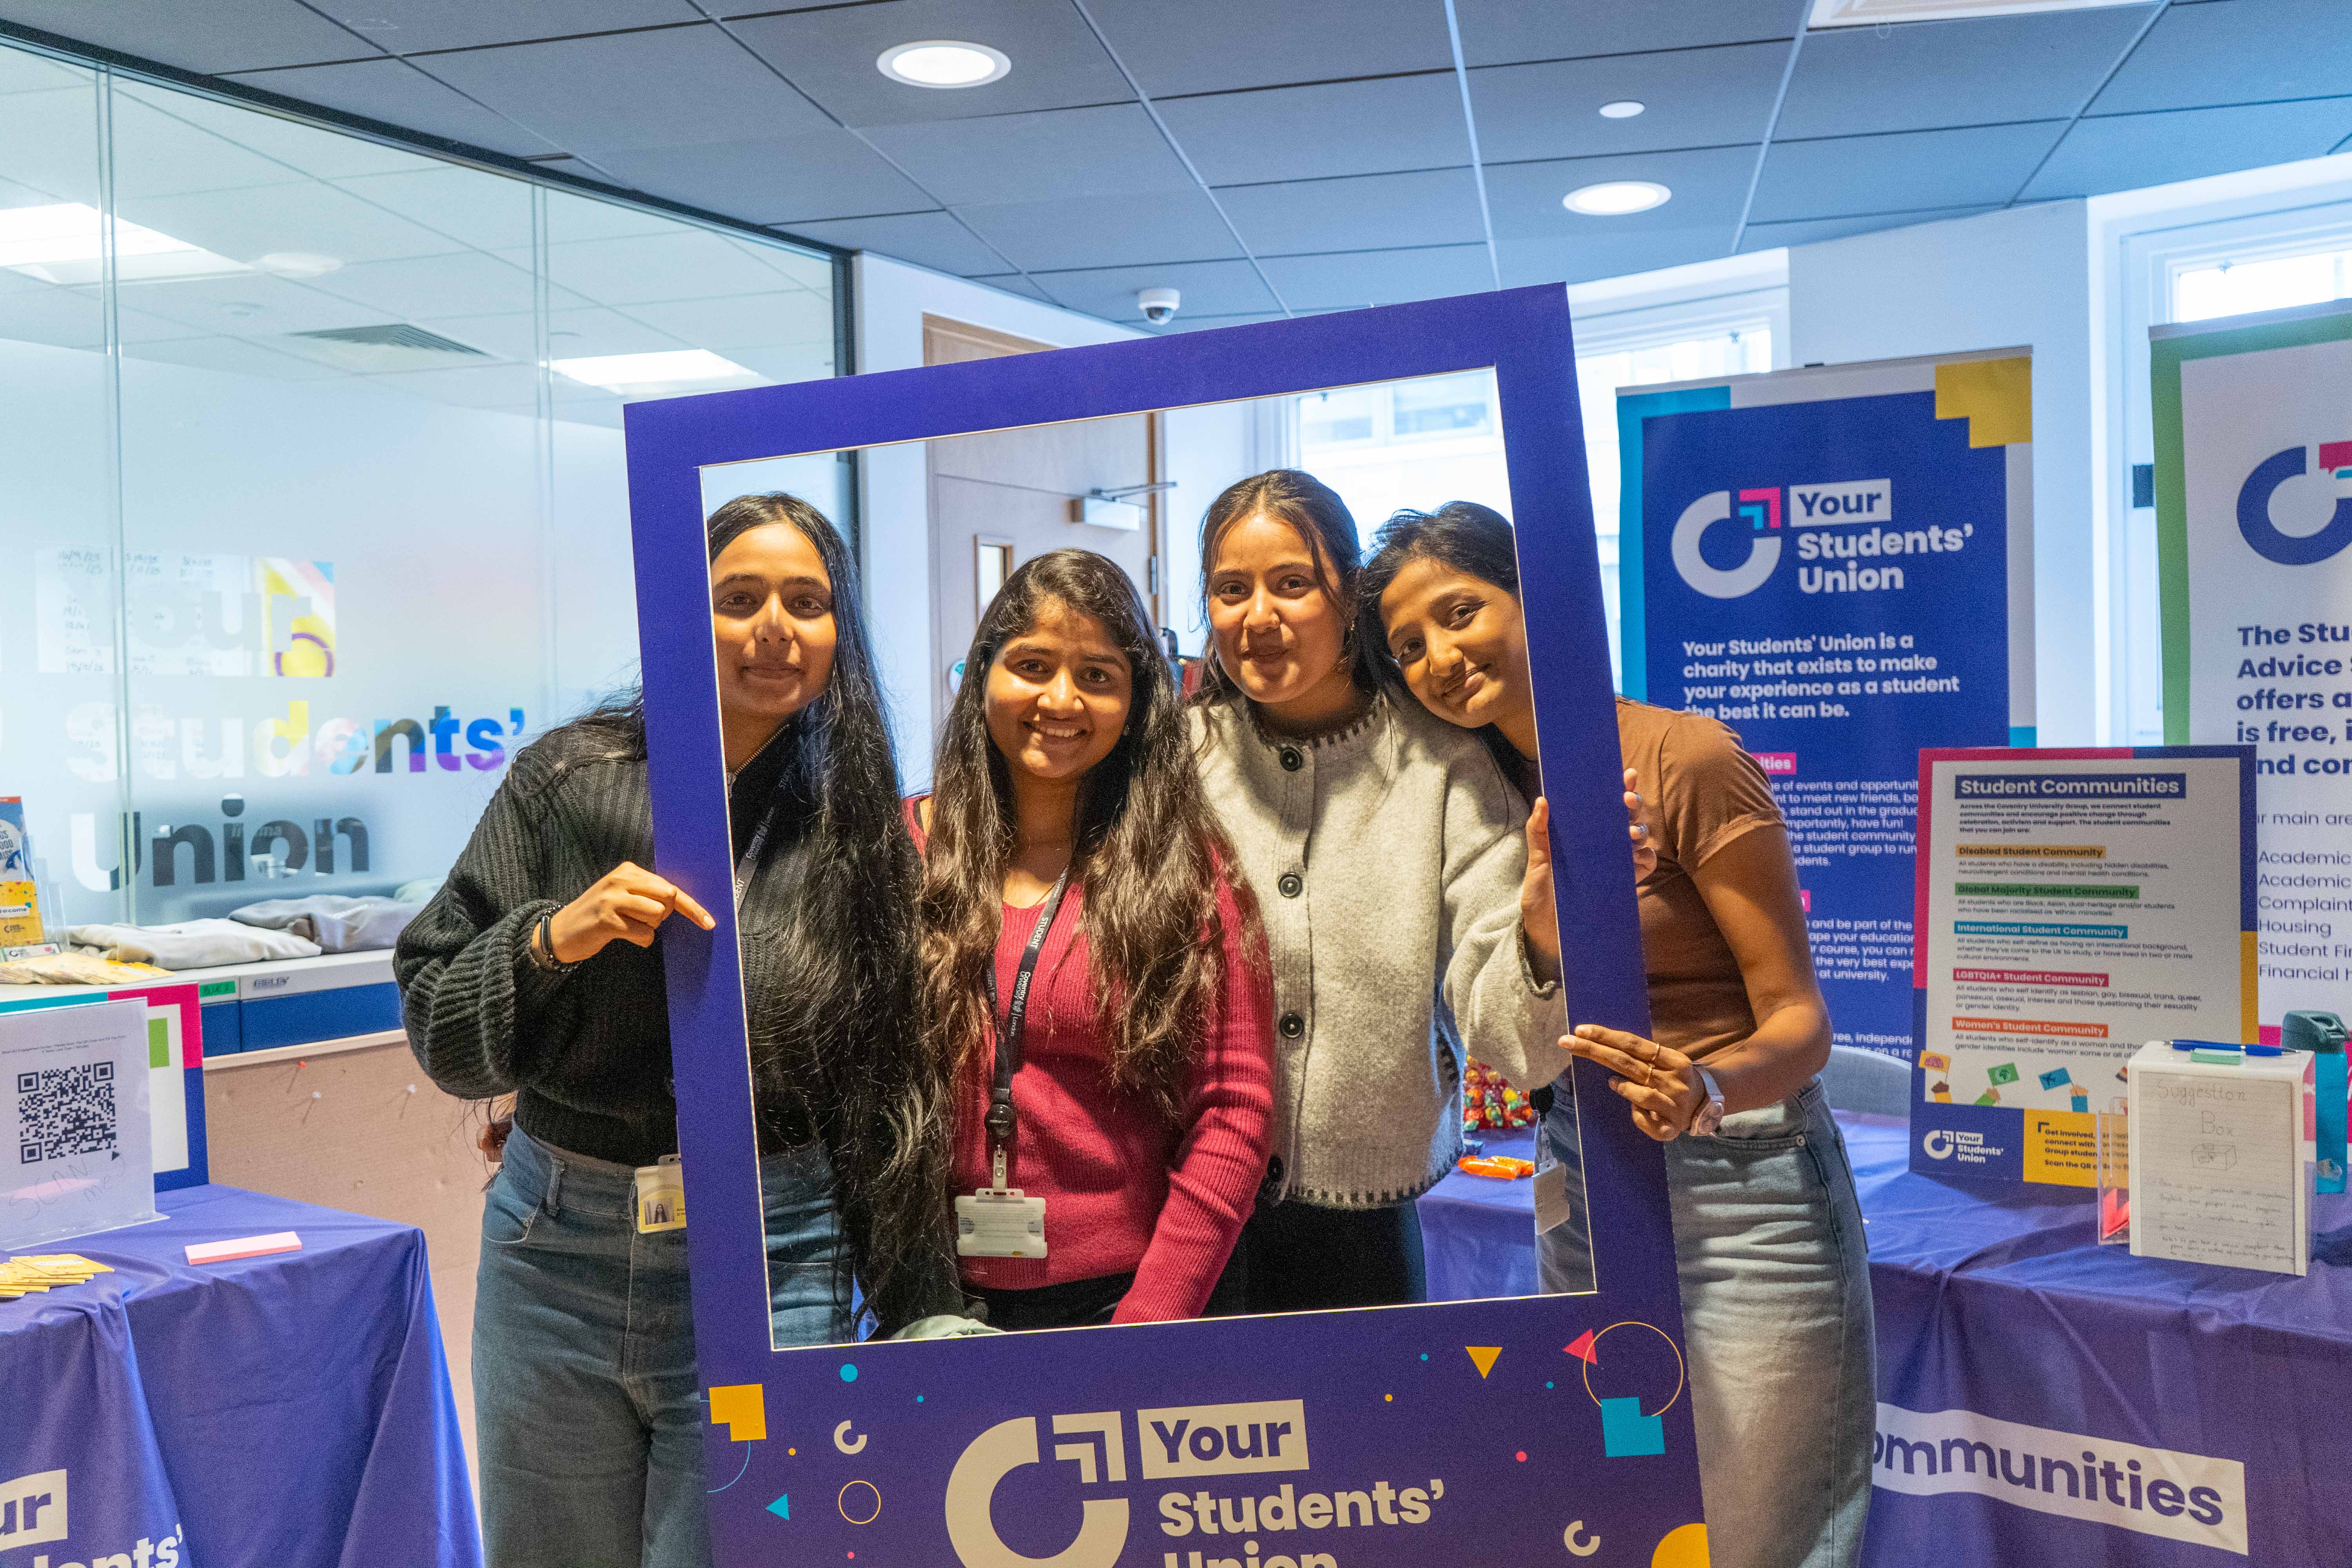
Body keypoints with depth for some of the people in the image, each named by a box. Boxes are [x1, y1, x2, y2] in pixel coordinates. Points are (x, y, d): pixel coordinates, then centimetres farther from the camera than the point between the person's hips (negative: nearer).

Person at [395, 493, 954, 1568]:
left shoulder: (862, 828, 1)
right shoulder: (570, 778, -1)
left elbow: (894, 1102, 5)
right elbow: (441, 1039, 0)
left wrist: (921, 1322, 5)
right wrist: (552, 938, -18)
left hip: (770, 1272, -1)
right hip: (558, 1251, 2)